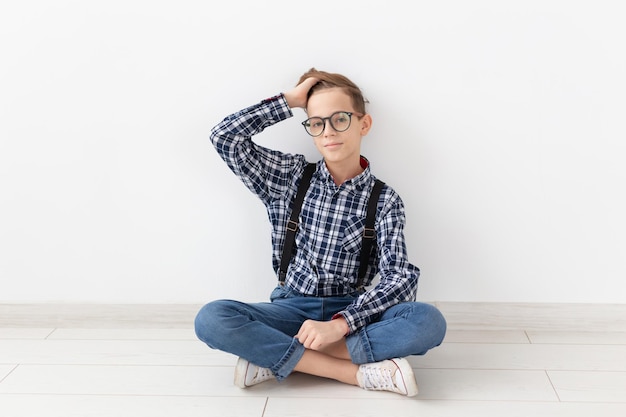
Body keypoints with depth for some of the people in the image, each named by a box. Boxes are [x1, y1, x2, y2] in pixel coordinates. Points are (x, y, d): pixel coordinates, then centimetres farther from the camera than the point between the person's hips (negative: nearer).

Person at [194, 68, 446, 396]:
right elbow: (224, 137, -4)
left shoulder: (384, 201, 0)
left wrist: (339, 324, -25)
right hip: (292, 308, 1)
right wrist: (289, 100, -4)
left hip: (351, 312, 0)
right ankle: (358, 372, -26)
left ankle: (276, 356, -25)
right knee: (211, 320, -28)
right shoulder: (289, 177, 6)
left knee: (429, 322, -30)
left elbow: (400, 278, -11)